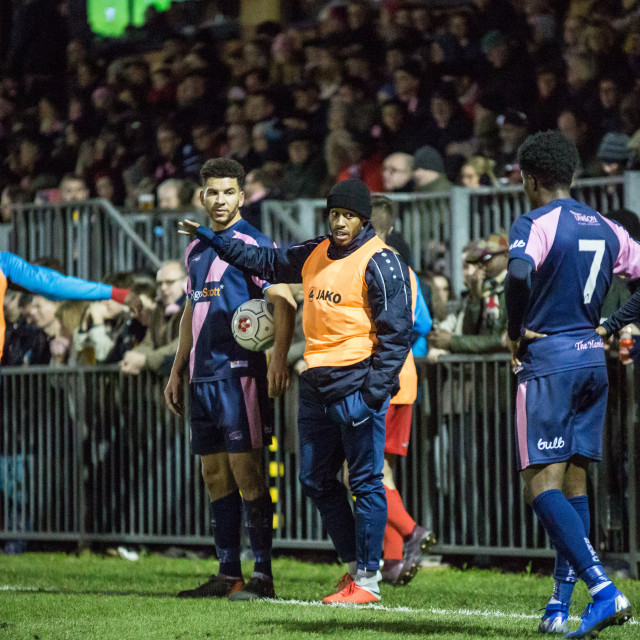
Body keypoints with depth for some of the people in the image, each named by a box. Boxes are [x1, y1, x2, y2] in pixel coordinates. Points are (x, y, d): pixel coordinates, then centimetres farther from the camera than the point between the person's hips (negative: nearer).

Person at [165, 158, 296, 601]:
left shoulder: (253, 243, -6)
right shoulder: (197, 249, 18)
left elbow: (284, 302, -14)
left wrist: (279, 360, -25)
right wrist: (177, 372, 22)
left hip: (239, 370, -8)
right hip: (203, 375, 8)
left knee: (246, 472, -9)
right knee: (216, 476, 7)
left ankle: (263, 576, -6)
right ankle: (228, 574, 11)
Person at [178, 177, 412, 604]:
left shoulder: (380, 264, -10)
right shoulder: (316, 254, 13)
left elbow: (396, 334, -13)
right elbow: (268, 262, 29)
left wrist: (373, 394, -19)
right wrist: (212, 239, 27)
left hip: (357, 384, -8)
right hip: (317, 385, 8)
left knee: (365, 482, -5)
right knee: (317, 481, 11)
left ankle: (368, 580, -1)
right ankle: (356, 565, 21)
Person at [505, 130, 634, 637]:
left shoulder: (534, 224, -10)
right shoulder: (605, 228, 11)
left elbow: (520, 273, -29)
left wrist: (515, 332, -14)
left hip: (547, 362, -7)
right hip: (593, 358, 7)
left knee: (543, 487, -8)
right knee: (574, 484, 12)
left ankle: (604, 589, -23)